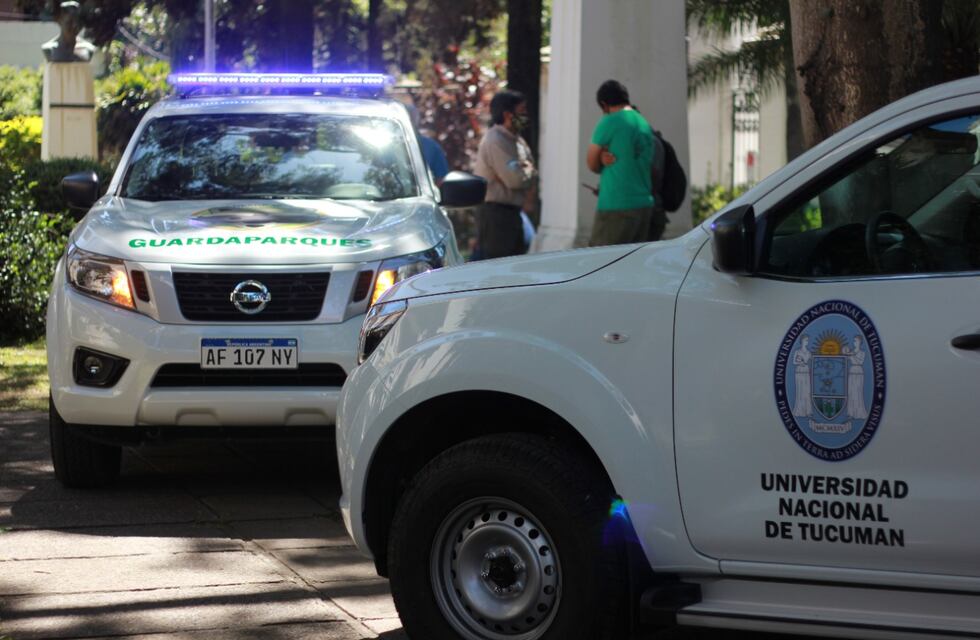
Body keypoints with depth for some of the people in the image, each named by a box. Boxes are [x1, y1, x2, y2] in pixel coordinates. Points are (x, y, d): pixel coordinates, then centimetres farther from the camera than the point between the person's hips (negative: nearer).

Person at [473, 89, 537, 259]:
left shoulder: (517, 140, 16)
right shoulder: (495, 141, -16)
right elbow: (515, 179, -22)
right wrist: (529, 171, -1)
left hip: (512, 211, 10)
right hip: (495, 212, -10)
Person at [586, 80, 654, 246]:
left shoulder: (610, 122, -8)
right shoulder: (645, 125, 14)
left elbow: (592, 164, -2)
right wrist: (611, 159, 3)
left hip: (616, 206, -7)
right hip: (644, 204, 7)